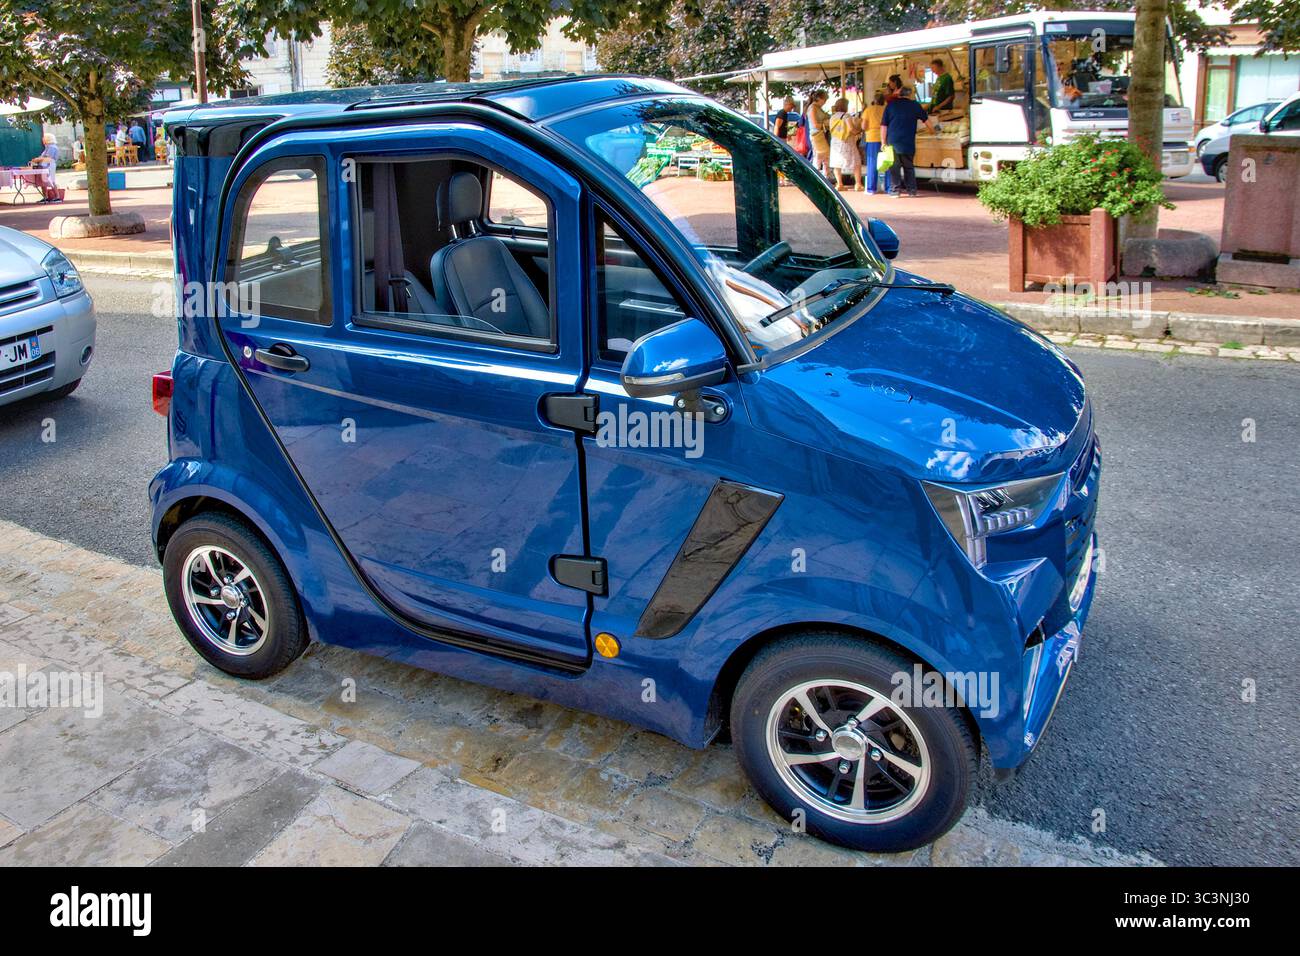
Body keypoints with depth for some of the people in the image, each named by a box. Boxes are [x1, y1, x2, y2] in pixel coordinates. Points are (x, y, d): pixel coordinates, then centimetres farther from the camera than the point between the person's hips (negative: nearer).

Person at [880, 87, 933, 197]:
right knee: (908, 166, 11)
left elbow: (883, 125, 1)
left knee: (894, 166, 4)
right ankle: (912, 189, 11)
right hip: (909, 143, 1)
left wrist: (883, 142, 4)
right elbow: (926, 120, 19)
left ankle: (896, 189, -2)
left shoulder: (890, 105, 5)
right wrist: (932, 130, 37)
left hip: (893, 142, -1)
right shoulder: (915, 105, 7)